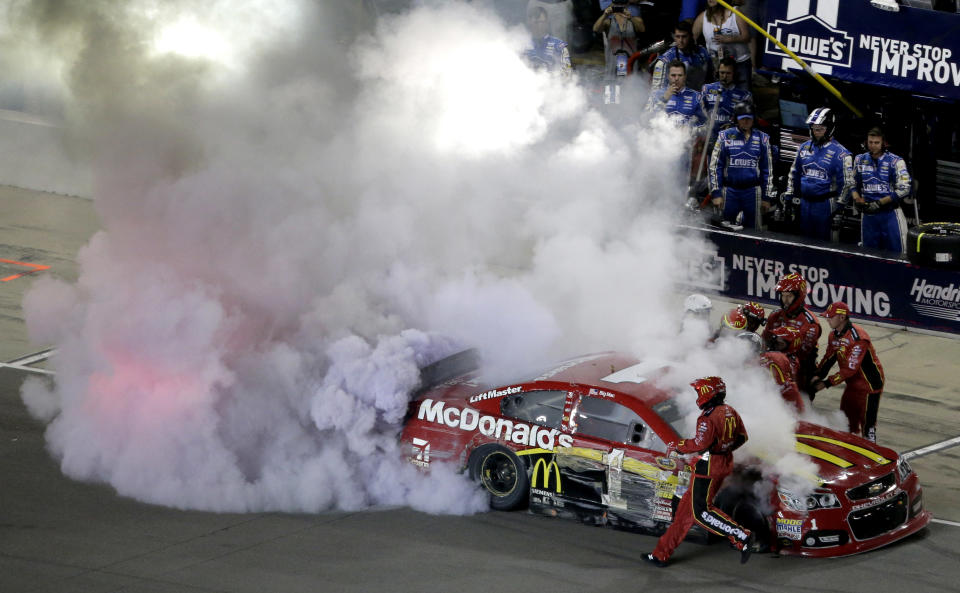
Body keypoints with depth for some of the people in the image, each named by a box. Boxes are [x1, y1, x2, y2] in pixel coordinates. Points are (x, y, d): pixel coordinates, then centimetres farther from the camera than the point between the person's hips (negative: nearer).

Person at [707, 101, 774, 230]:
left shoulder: (762, 139, 8)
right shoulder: (725, 136, 3)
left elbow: (767, 170, 12)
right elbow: (715, 166, 3)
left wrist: (767, 197, 9)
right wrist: (716, 193, -4)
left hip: (752, 190, 1)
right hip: (729, 190, -1)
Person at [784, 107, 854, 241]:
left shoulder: (840, 153, -9)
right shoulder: (804, 148, 9)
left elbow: (846, 182, -8)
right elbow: (794, 174, 18)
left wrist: (839, 207, -11)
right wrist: (789, 197, 14)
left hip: (825, 204, -6)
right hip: (805, 202, 6)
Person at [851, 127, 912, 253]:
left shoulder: (895, 161, -6)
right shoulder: (860, 160, 8)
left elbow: (903, 190, -11)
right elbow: (854, 184, 19)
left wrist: (879, 203, -15)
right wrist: (856, 198, -4)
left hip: (890, 214, -4)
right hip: (868, 214, 4)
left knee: (896, 252, -6)